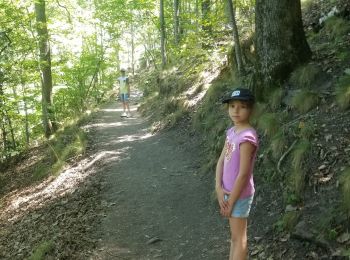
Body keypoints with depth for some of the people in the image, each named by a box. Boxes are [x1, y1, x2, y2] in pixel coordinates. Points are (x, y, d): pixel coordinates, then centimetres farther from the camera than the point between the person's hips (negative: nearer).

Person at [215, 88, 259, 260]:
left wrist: (231, 201, -15)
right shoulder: (231, 131, 3)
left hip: (239, 194, -8)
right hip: (229, 191, 8)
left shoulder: (247, 136, -24)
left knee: (239, 237, 6)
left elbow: (243, 174, -22)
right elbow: (221, 161, 5)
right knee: (234, 236, 21)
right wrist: (219, 188, -6)